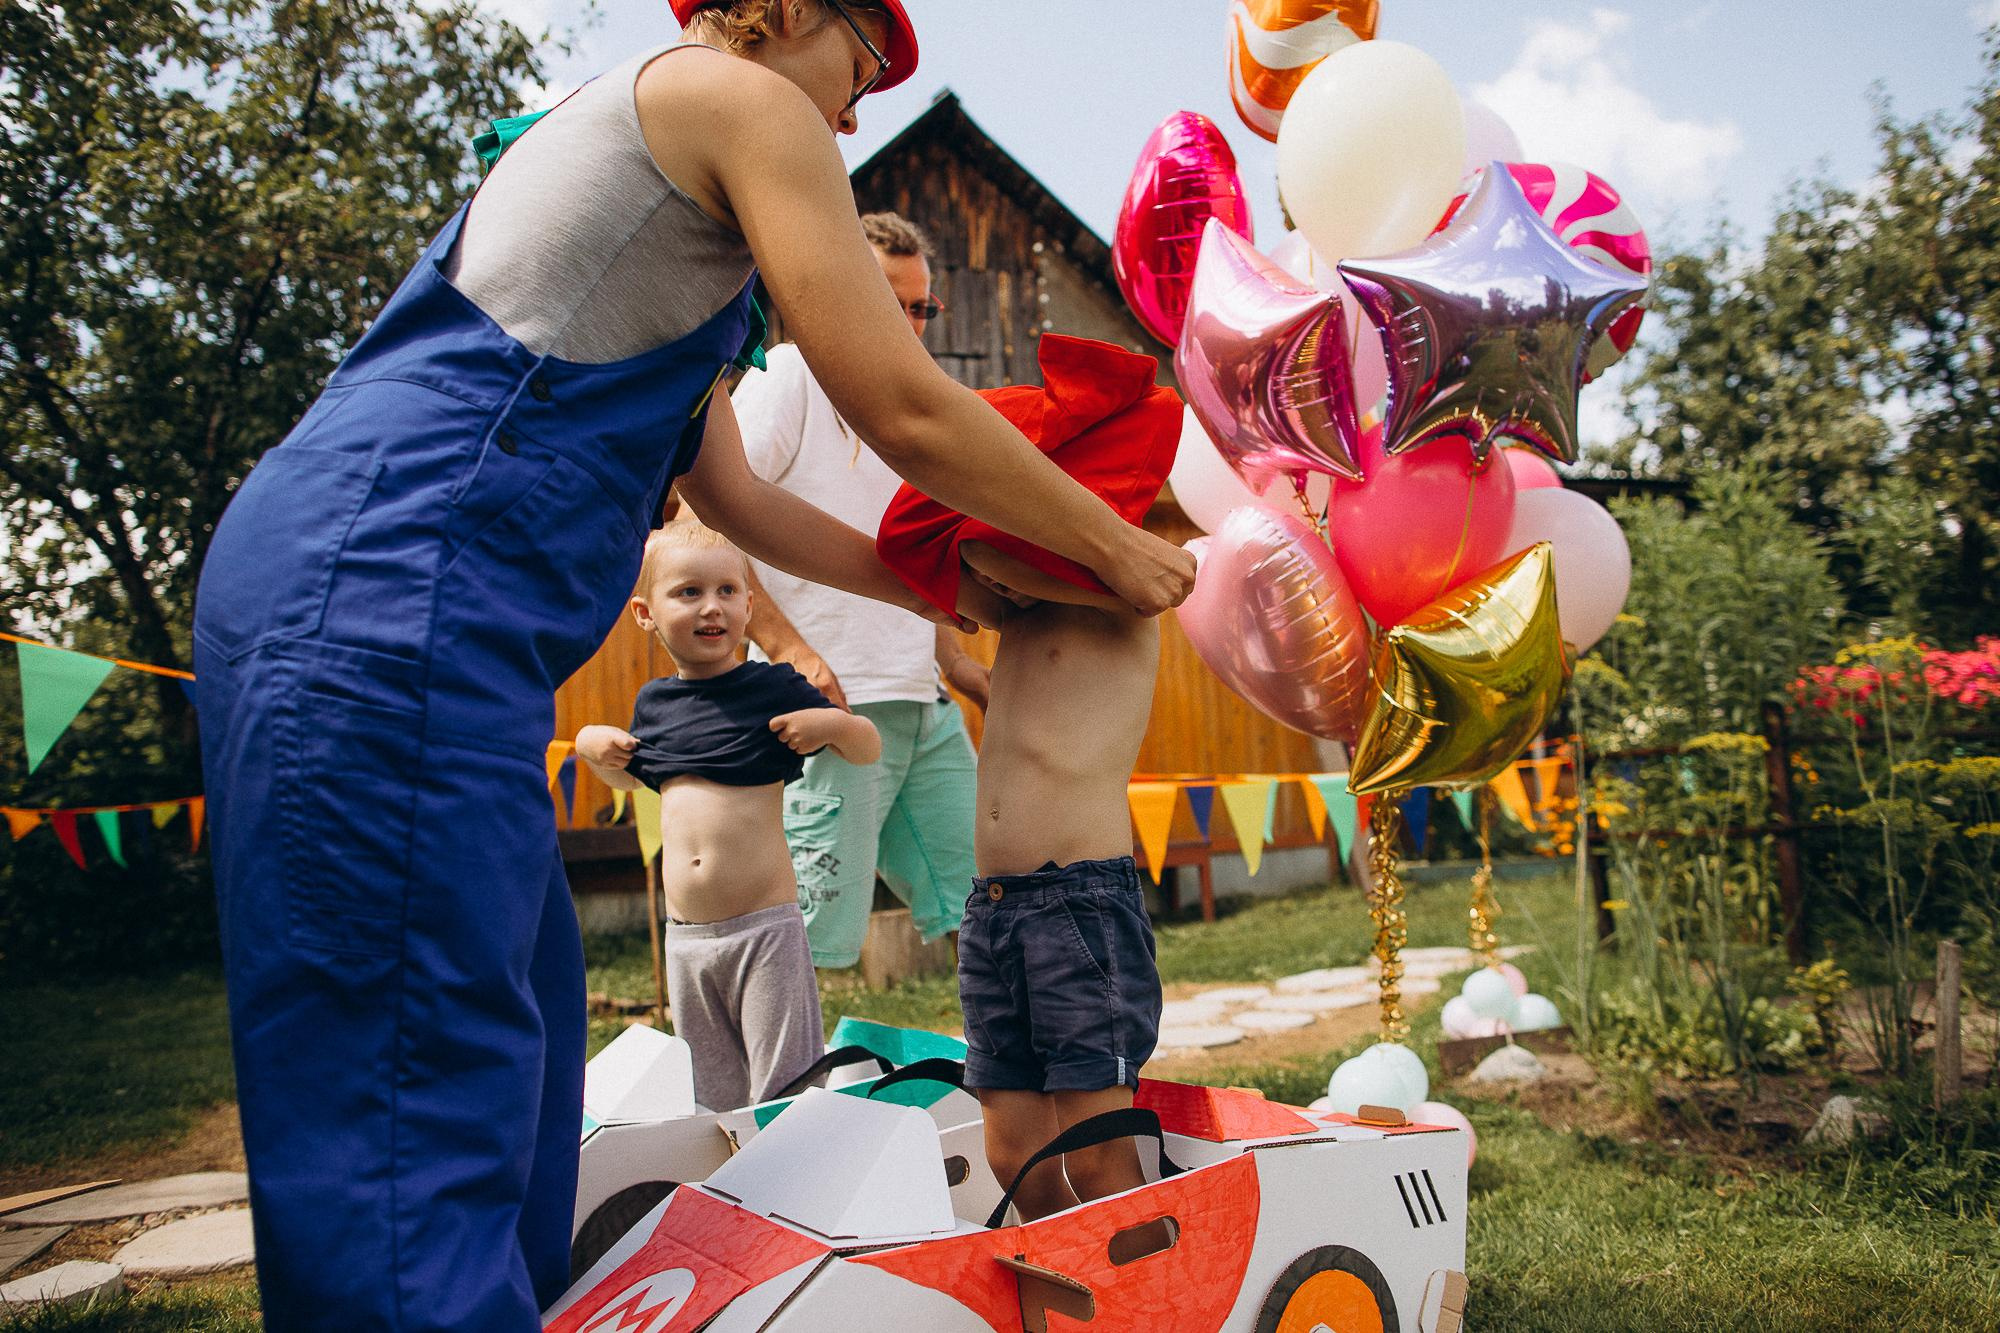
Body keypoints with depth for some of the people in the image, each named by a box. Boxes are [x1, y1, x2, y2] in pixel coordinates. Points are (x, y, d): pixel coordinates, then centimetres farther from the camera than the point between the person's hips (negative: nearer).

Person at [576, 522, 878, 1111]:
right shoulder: (653, 701, 8)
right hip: (685, 935, 5)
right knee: (716, 1099, 17)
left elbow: (870, 749, 0)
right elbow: (635, 777, 28)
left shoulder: (774, 688, -7)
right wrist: (591, 746, 9)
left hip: (765, 926, -5)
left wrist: (832, 722, -20)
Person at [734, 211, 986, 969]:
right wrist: (788, 648, -20)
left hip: (924, 707, 8)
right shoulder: (789, 375, -2)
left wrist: (963, 670, 18)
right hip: (830, 706, -8)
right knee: (809, 941, -8)